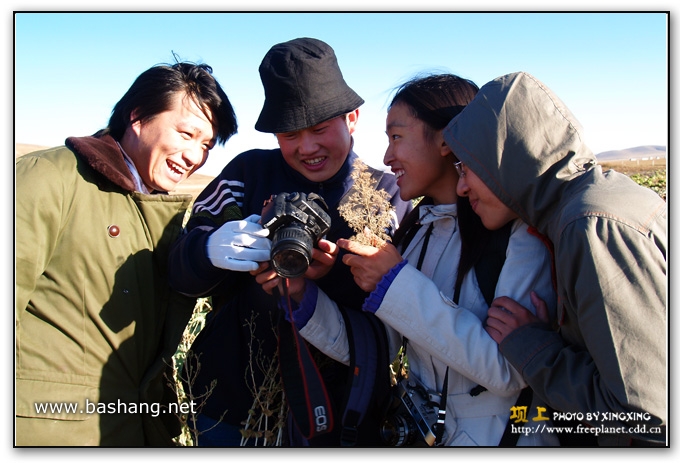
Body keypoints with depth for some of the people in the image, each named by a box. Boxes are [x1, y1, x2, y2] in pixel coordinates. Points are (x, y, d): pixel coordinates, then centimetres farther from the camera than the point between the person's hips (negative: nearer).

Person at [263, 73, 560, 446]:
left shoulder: (518, 227, -15)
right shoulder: (415, 230, 4)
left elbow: (510, 370, -23)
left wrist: (396, 284, -22)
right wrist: (302, 295, -10)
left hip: (499, 437, -4)